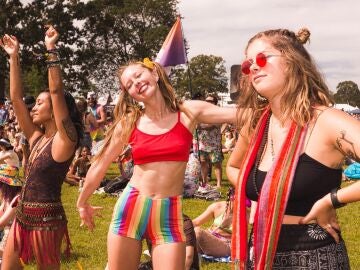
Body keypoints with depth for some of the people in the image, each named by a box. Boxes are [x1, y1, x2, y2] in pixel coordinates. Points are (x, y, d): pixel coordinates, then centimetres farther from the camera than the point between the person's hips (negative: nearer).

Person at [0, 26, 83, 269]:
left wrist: (52, 50, -21)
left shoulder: (65, 140, -11)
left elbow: (57, 91, -20)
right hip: (22, 216, 8)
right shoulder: (37, 138, 9)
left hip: (46, 218, -8)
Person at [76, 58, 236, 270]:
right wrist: (82, 203, 22)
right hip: (130, 207, 2)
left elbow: (241, 113, -13)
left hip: (169, 213, -2)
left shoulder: (189, 112, -3)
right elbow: (100, 165, 13)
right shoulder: (128, 123, 1)